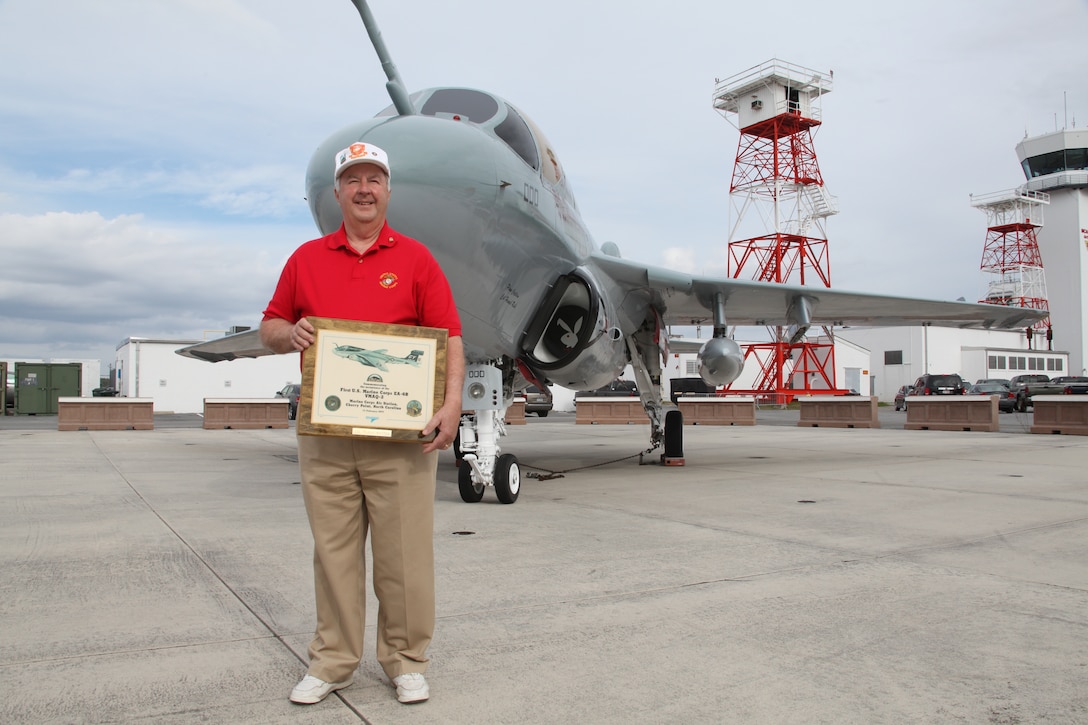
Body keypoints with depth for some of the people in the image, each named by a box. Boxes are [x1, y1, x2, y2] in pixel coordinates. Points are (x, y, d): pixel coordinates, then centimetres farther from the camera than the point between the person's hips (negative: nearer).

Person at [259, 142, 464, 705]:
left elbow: (449, 338, -1)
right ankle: (333, 660, 24)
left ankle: (406, 660, 19)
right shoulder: (306, 259, 13)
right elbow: (269, 328, 17)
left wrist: (452, 402, -15)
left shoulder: (415, 258, 5)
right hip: (324, 432, 3)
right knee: (333, 550, 10)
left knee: (404, 550, 4)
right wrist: (288, 333, -7)